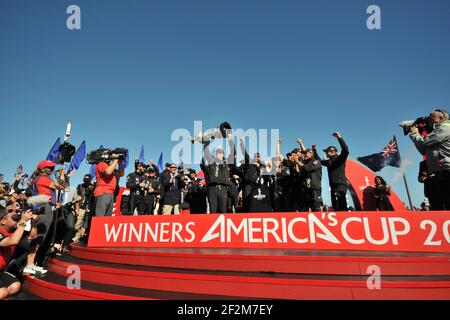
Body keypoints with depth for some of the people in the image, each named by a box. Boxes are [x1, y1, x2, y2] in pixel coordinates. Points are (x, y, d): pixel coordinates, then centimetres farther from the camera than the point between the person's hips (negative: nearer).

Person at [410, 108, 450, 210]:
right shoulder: (436, 131, 27)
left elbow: (423, 143, -9)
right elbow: (424, 151, 25)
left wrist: (414, 133, 10)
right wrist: (417, 135, 18)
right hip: (434, 175, 9)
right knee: (436, 208, 9)